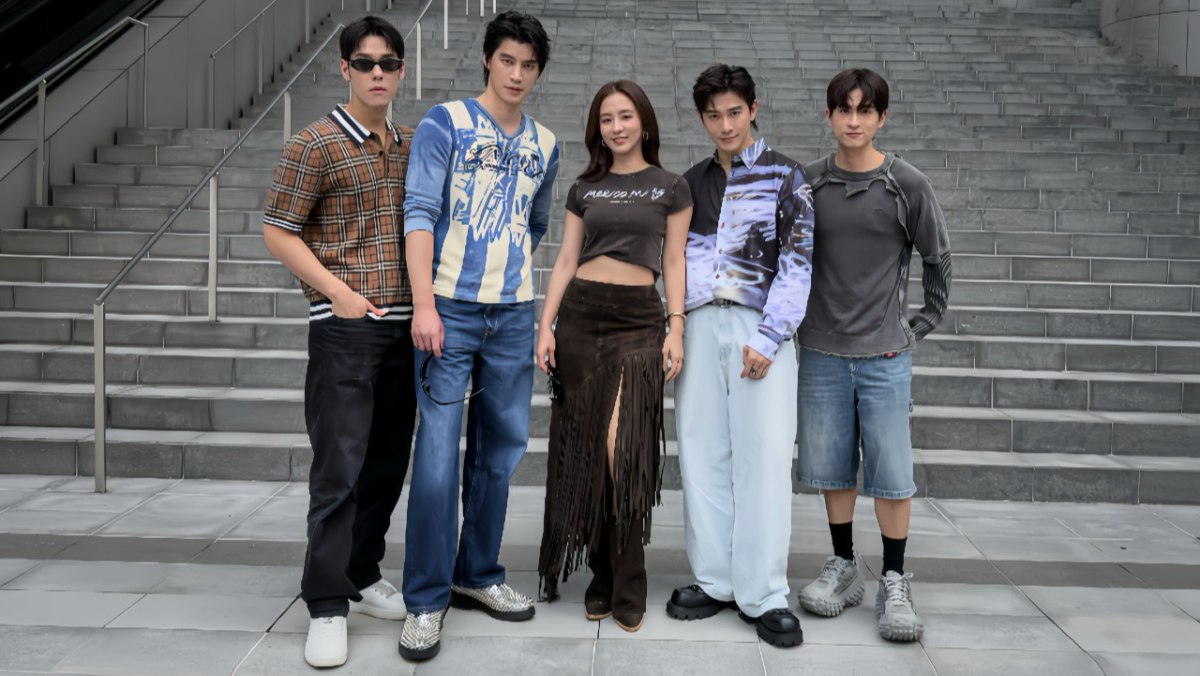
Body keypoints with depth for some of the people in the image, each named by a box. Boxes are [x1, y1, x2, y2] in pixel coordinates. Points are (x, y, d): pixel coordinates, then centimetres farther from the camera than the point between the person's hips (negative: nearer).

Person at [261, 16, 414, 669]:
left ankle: (362, 574, 27)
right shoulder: (315, 144, -5)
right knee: (339, 468, -6)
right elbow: (277, 231, -6)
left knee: (387, 462, 12)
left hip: (403, 324, 6)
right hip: (343, 327, -6)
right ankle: (326, 607, 2)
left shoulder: (408, 145, 13)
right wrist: (337, 291, -14)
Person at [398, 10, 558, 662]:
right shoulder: (445, 123, -1)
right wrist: (424, 303, -18)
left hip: (513, 315, 5)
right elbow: (419, 213, -9)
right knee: (438, 453, -7)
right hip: (449, 312, -5)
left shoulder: (544, 145, 13)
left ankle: (477, 575, 25)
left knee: (500, 448, 10)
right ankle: (426, 600, 2)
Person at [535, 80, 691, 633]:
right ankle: (601, 577, 15)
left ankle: (627, 587, -4)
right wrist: (546, 326, 2)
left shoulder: (670, 187, 7)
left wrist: (676, 330, -3)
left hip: (639, 320, -3)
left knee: (621, 445, -14)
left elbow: (674, 263, 5)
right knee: (585, 448, 3)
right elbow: (566, 261, 11)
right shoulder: (585, 189, 13)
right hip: (580, 316, 3)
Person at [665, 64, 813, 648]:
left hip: (759, 328, -4)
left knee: (764, 457, -6)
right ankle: (714, 582, 14)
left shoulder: (783, 177, 4)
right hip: (699, 324, 4)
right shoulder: (692, 183, 17)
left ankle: (763, 595, -1)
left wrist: (768, 338, -12)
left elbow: (797, 261, -3)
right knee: (702, 455, 4)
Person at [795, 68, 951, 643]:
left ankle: (895, 584, 11)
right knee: (831, 466, 9)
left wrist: (921, 325, 4)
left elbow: (937, 258, 7)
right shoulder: (808, 182, 3)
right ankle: (843, 567, 24)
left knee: (891, 472, -1)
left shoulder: (907, 185, -3)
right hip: (822, 351, 2)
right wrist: (795, 321, 9)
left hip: (884, 354, -2)